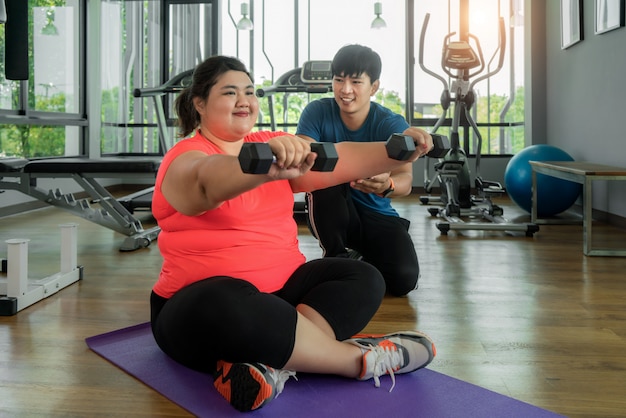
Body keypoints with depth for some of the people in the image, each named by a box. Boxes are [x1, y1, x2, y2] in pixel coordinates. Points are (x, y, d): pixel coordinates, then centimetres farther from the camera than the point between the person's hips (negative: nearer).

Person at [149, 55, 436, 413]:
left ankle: (272, 364, -31)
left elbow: (339, 160, -3)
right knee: (229, 307, -39)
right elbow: (211, 179, -35)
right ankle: (362, 358, -24)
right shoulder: (186, 157, -10)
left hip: (281, 288, 7)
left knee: (363, 278, -10)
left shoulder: (270, 145, 10)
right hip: (204, 301, -6)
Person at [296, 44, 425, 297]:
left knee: (404, 278, -25)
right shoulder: (317, 112, -10)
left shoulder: (391, 123, -13)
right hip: (330, 218, 0)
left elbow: (406, 180, -27)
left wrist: (387, 185, -52)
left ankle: (359, 256, 10)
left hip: (377, 216, 0)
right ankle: (335, 255, -10)